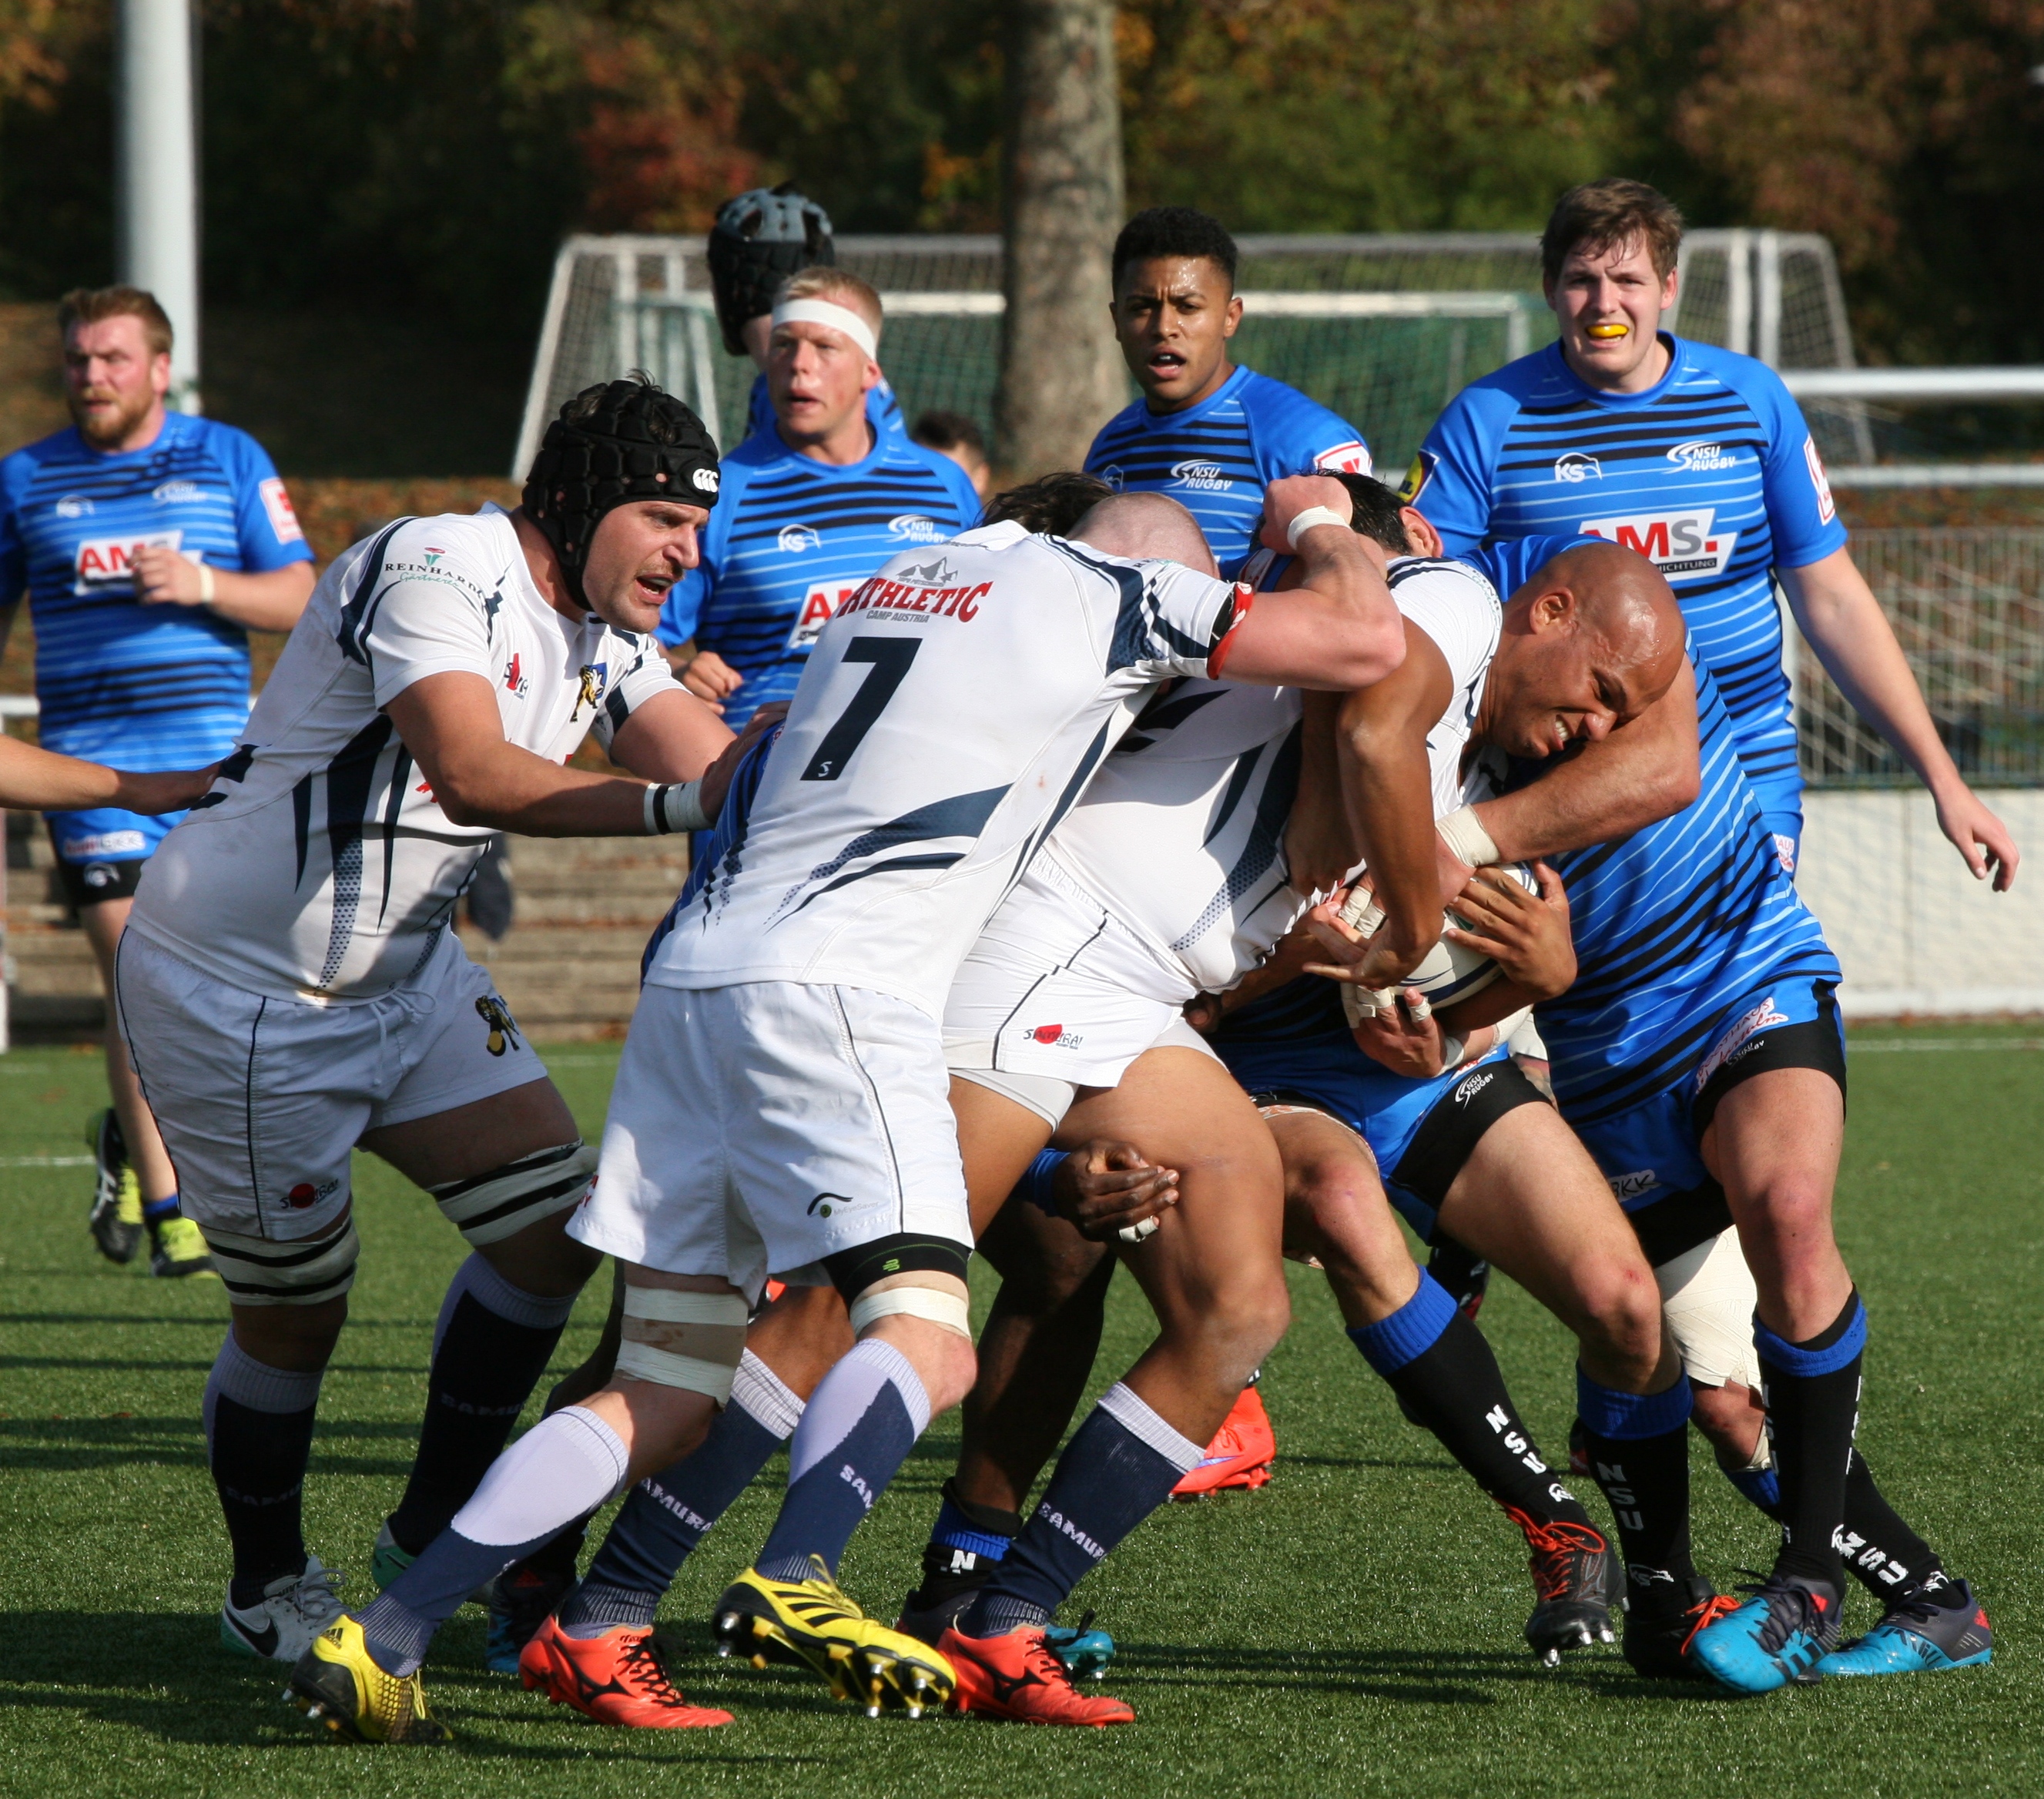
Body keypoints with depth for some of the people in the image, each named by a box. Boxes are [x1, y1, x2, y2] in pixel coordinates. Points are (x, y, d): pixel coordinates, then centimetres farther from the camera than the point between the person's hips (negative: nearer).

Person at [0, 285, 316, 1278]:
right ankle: (169, 1216, -3)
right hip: (89, 756, -1)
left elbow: (298, 598, 4)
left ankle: (129, 1139, 26)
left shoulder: (229, 459, 7)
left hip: (212, 751, 1)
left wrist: (202, 583, -14)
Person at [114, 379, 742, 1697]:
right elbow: (473, 774, -38)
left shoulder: (600, 635, 5)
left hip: (405, 975, 9)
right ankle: (269, 1589, 25)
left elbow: (721, 769, -5)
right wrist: (674, 806, -47)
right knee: (295, 1310, 1)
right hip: (238, 988, -9)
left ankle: (431, 1541, 14)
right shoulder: (442, 570, -24)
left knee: (557, 1221, 0)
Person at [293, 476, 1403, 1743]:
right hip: (830, 991, -7)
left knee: (670, 1396, 8)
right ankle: (794, 1578, -40)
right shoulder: (1105, 594, 6)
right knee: (926, 1340, -14)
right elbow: (1363, 640, 5)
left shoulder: (909, 579, 26)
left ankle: (385, 1639, 0)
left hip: (696, 972, 7)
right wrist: (1320, 522, 26)